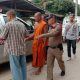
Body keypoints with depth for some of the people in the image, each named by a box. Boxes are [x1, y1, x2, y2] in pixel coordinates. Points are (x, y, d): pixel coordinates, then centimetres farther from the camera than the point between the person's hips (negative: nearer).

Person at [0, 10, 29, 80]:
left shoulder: (8, 24, -14)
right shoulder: (22, 24, 6)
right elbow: (27, 35, 16)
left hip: (13, 50, -7)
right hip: (22, 49, 7)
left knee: (15, 68, 2)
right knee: (23, 66, 18)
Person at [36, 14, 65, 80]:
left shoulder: (58, 26, -18)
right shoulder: (52, 27, 9)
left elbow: (53, 34, -35)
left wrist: (42, 35, -41)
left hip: (57, 48, -6)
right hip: (50, 48, 6)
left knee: (60, 62, 18)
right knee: (49, 64, 3)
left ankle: (63, 70, 47)